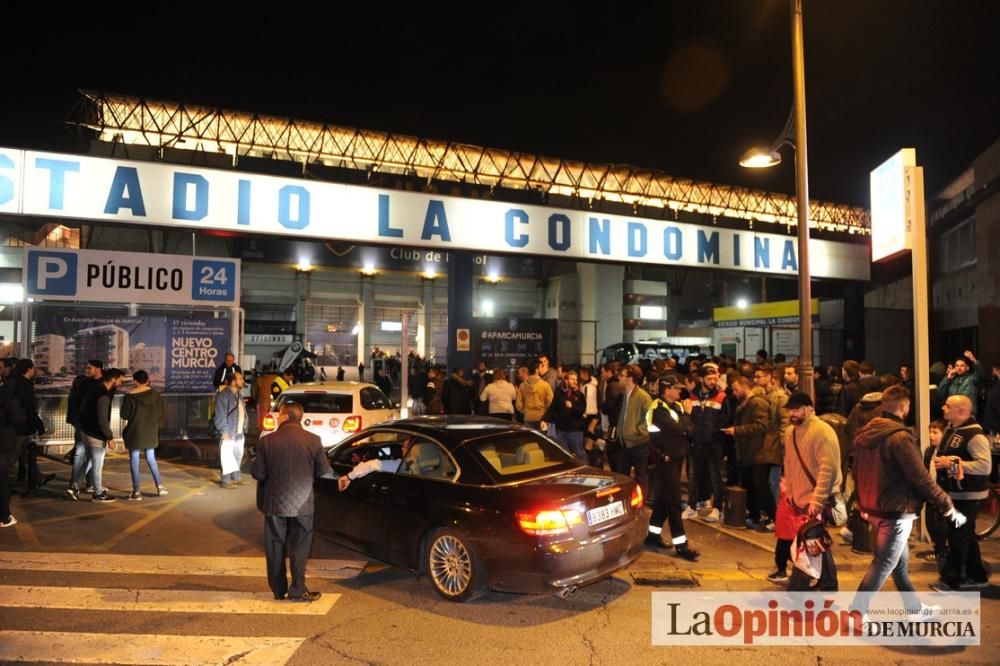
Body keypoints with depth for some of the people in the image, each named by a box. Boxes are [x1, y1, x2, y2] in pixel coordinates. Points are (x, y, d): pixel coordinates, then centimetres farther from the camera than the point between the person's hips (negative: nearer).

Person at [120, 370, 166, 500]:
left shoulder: (129, 396, -11)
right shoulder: (155, 394, -1)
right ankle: (159, 486, 11)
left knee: (134, 460, 4)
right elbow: (160, 414, 4)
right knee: (151, 459, 16)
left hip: (135, 433, -3)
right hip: (151, 433, 4)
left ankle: (136, 492, 4)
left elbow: (124, 415, -8)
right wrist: (156, 427, 18)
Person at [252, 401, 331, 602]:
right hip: (302, 502, 0)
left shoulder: (267, 441, -11)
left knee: (275, 548, 15)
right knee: (299, 548, 10)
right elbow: (323, 469, -3)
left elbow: (257, 473, -8)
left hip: (274, 502, 0)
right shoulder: (313, 440, -10)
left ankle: (278, 590, 23)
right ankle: (298, 590, 11)